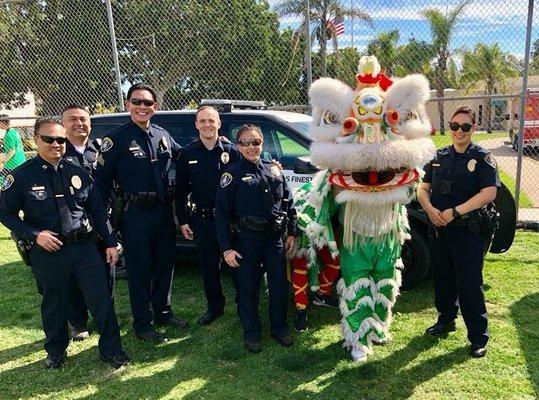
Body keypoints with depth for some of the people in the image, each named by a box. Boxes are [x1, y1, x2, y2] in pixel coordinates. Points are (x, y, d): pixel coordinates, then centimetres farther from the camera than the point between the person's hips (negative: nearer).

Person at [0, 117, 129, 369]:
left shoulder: (77, 173, 4)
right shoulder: (22, 176, -4)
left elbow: (97, 210, 8)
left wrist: (110, 243, 5)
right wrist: (35, 235, -13)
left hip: (84, 246, 2)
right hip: (47, 252, -1)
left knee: (101, 299, 0)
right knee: (54, 305, 14)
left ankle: (111, 350, 17)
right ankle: (55, 352, 38)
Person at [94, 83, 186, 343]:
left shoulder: (162, 135, 8)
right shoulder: (116, 138, -8)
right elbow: (102, 179, -8)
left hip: (163, 210, 6)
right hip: (135, 214, -5)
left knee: (165, 264, 16)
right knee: (139, 270, 5)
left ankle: (163, 312, 35)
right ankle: (142, 324, 21)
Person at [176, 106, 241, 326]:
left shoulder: (232, 151, -2)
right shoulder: (187, 153, 3)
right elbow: (181, 189, 7)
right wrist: (183, 220, 4)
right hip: (201, 219, 2)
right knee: (208, 264, 11)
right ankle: (215, 306, 29)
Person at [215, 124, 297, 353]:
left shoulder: (274, 170, 9)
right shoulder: (233, 174, -4)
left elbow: (288, 203, 14)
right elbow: (221, 212, -6)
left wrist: (291, 233, 9)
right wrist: (226, 248, -11)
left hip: (275, 238, 4)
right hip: (247, 240, -3)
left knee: (280, 285, 10)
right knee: (248, 288, 7)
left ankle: (280, 328, 29)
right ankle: (251, 333, 25)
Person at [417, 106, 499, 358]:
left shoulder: (482, 158, -4)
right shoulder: (439, 157, 10)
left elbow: (489, 193, -15)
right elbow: (423, 188, 10)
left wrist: (455, 212, -19)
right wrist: (430, 209, -10)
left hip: (469, 231, -5)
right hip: (439, 229, 5)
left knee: (469, 284, -1)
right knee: (442, 278, 16)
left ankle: (478, 336, 12)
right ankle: (446, 320, 35)